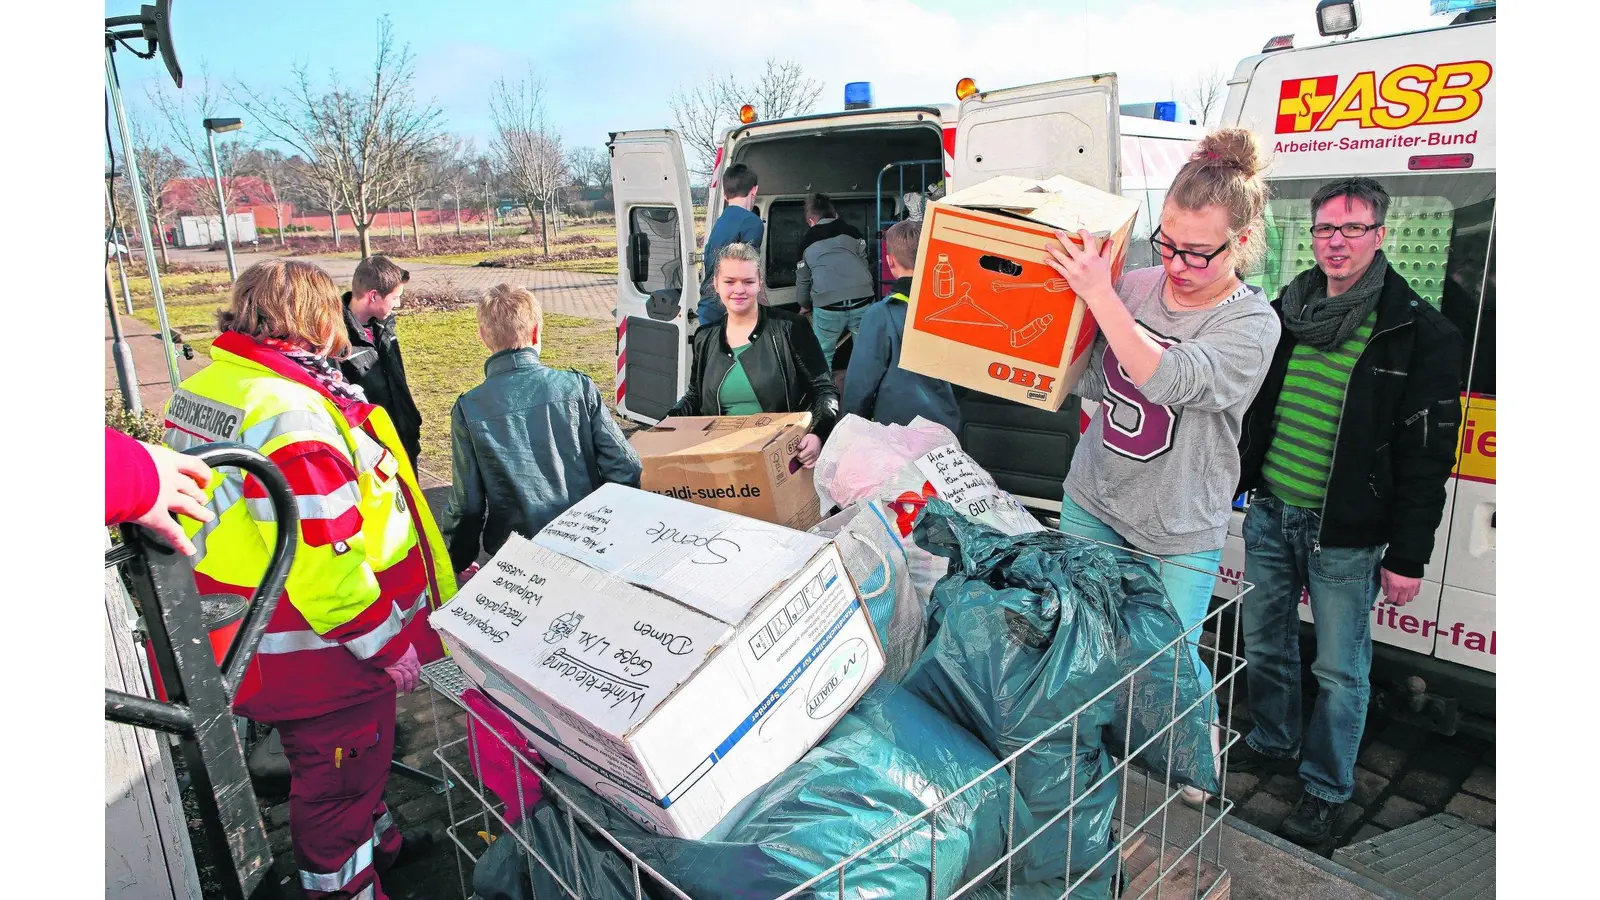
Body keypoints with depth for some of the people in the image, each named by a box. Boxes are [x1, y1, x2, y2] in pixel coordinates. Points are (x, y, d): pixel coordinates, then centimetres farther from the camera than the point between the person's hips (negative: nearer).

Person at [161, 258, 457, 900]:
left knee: (334, 768, 29)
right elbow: (322, 564, -31)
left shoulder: (204, 388, 3)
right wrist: (391, 647, -20)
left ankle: (377, 841, 51)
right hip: (322, 654, -10)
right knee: (340, 778, 12)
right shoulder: (290, 412, -29)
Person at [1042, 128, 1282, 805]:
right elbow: (1088, 380, 3)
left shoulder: (1253, 324, -15)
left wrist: (1097, 294, -31)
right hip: (1090, 502, 5)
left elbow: (1169, 380, -33)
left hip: (1178, 535, -4)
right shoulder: (1133, 285, -4)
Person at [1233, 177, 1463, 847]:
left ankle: (1325, 789, 25)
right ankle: (1272, 746, 40)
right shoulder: (1284, 312, 6)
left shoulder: (1419, 332, -9)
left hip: (1346, 534, -5)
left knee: (1340, 670, 7)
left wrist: (1408, 555, -11)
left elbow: (1428, 454, -10)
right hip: (1269, 514, 5)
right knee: (1265, 644, 18)